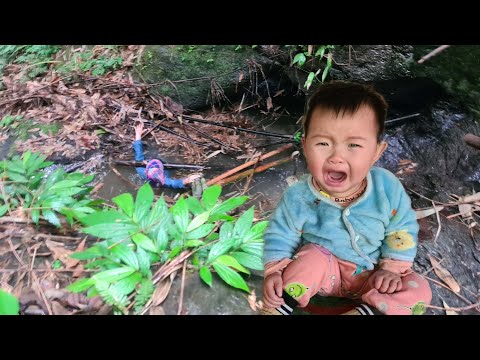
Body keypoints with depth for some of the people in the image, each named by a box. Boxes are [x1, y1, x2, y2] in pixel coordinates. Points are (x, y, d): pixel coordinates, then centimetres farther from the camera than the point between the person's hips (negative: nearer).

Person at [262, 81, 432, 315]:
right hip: (323, 269, -2)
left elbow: (402, 230, -4)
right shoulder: (298, 198, -22)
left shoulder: (388, 188, -20)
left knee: (419, 290, -15)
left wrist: (392, 268, -8)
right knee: (312, 257, -32)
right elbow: (280, 235, -8)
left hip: (370, 276, 2)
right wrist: (274, 272, -18)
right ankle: (279, 307, -17)